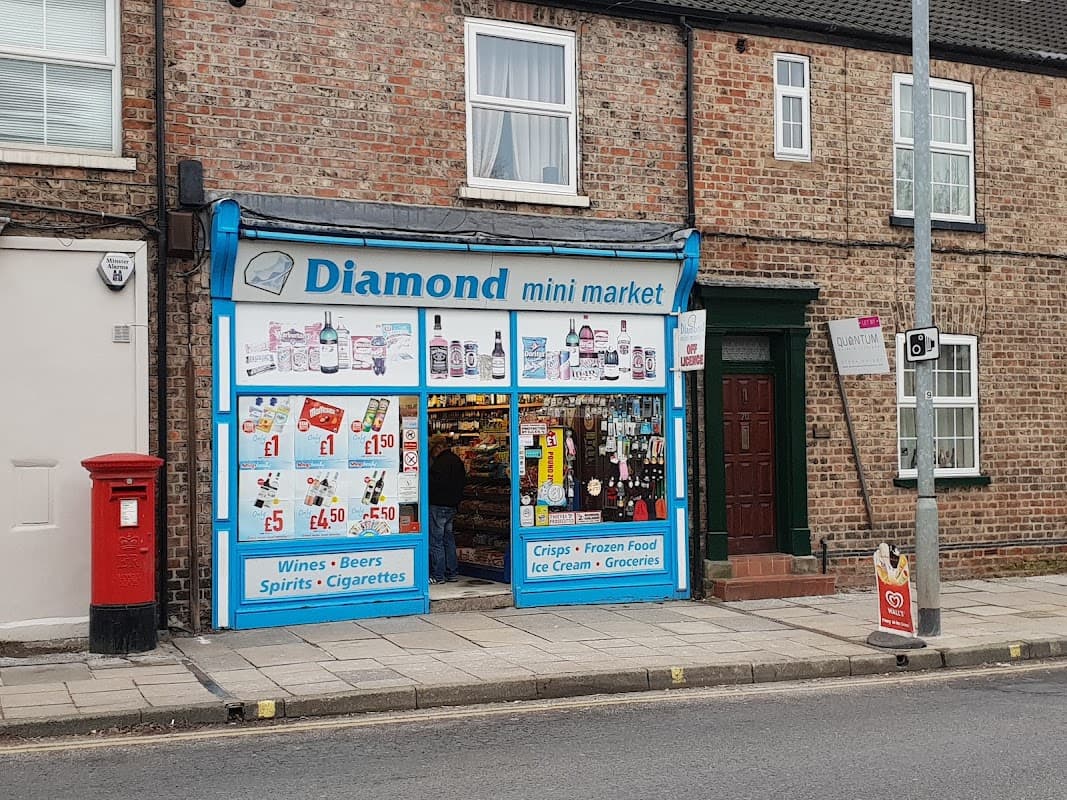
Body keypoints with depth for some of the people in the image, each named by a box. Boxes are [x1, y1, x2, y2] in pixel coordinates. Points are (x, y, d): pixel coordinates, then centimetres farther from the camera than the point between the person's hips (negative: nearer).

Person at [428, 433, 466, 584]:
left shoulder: (440, 463, -16)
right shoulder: (456, 460, 13)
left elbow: (435, 483, -22)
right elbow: (463, 482, 18)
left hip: (438, 505, -9)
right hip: (452, 505, 9)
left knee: (436, 540, -4)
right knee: (448, 539, 15)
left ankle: (438, 575, -3)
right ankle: (452, 573, 18)